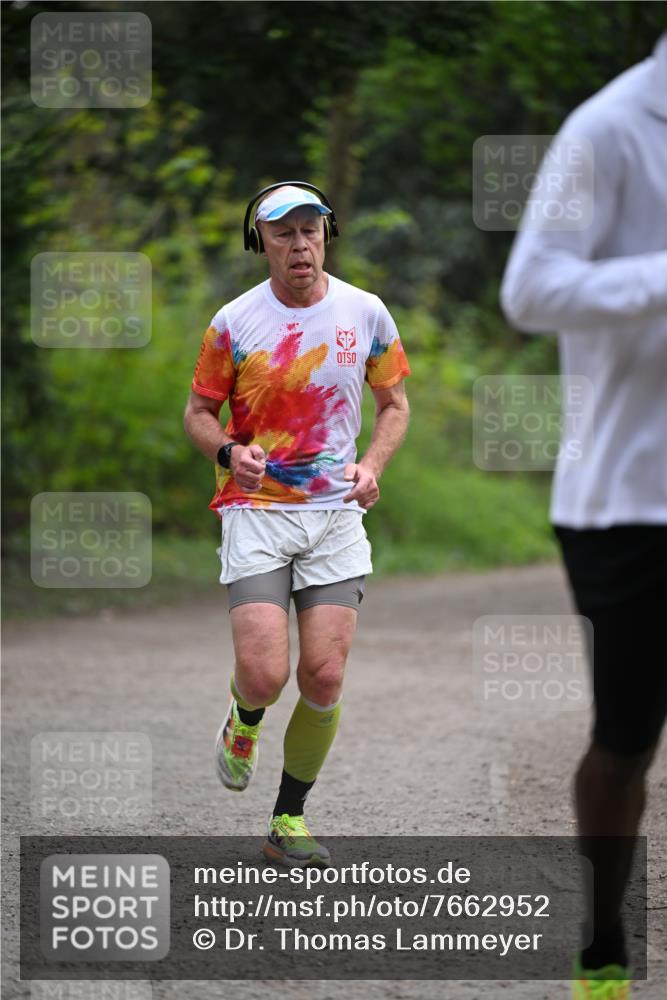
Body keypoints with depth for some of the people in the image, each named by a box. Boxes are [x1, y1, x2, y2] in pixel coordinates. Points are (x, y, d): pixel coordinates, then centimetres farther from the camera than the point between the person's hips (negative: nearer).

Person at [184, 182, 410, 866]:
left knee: (323, 678, -5)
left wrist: (371, 465, -4)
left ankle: (289, 819, 13)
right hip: (256, 509, -2)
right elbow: (199, 411, 7)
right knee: (264, 676, -16)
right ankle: (243, 722, 22)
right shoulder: (234, 323, -3)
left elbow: (394, 403, 14)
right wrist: (229, 452, -15)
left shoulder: (366, 314, 2)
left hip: (337, 512, 2)